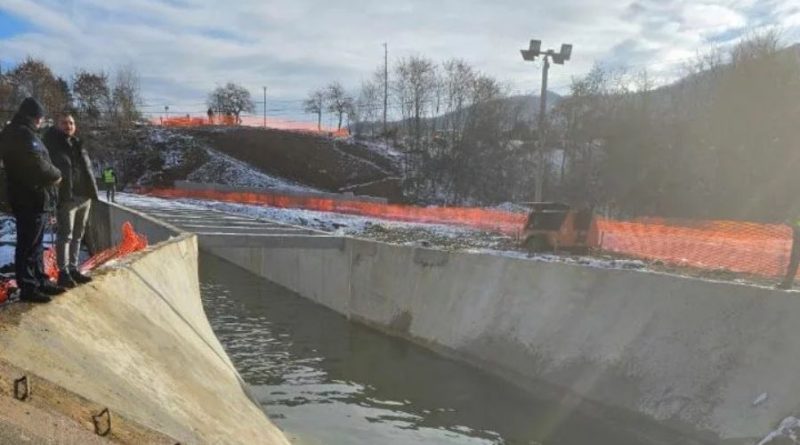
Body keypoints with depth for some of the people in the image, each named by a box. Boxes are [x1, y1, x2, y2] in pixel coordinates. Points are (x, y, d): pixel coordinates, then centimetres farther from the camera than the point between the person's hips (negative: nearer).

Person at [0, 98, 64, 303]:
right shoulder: (24, 134, -18)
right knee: (29, 245, -4)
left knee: (35, 244, 17)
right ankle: (28, 288, 3)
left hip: (29, 198, 10)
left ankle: (39, 281, 26)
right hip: (31, 199, -10)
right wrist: (57, 174, -5)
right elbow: (38, 165, -24)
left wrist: (51, 174, 5)